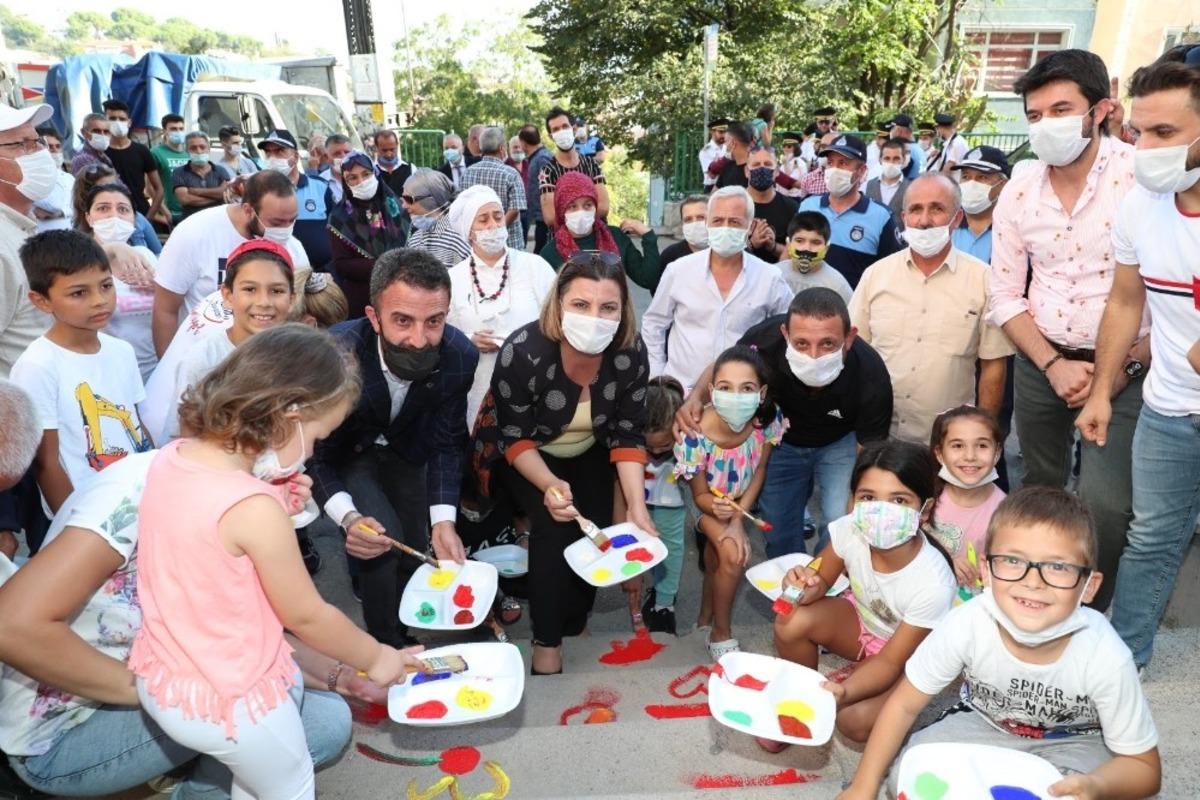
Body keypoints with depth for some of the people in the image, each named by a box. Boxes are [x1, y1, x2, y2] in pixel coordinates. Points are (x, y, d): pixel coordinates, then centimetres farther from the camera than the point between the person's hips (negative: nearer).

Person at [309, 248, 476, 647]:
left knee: (415, 553, 7)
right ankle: (386, 644, 2)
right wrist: (348, 517, -42)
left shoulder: (460, 355, -27)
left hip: (406, 448, 3)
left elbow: (447, 445, -12)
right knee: (384, 538, -23)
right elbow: (315, 453, -25)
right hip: (346, 454, -3)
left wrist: (443, 520, -25)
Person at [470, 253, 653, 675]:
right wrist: (550, 485, -39)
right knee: (553, 524, -25)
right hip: (521, 455, -3)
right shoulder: (523, 350, -33)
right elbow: (515, 437, -23)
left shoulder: (631, 353, -23)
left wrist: (637, 506, -24)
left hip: (587, 453, 3)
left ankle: (572, 620, 16)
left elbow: (627, 434, -14)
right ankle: (546, 641, -7)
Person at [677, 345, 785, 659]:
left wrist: (738, 518, -19)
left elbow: (759, 471, -13)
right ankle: (720, 633, 4)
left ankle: (705, 618, 41)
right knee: (732, 554, -21)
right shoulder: (697, 435, -38)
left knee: (715, 561, 9)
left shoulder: (769, 419, -30)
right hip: (709, 503, -3)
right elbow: (701, 495, -21)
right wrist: (718, 508, -44)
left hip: (744, 499, 3)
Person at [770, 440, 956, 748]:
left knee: (855, 722, -27)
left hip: (908, 654, -3)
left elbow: (891, 660, -26)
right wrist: (806, 589, -32)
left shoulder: (934, 584, -36)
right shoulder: (848, 531, -27)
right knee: (791, 622, -25)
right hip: (861, 619, 4)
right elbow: (823, 580, -6)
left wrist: (844, 693, -44)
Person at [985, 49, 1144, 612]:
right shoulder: (1018, 192, -1)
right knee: (1040, 491, 16)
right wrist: (1053, 366, -8)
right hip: (1041, 361, 4)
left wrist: (1126, 366, -14)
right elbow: (1006, 298, 2)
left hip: (1125, 366, -4)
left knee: (1104, 504, -11)